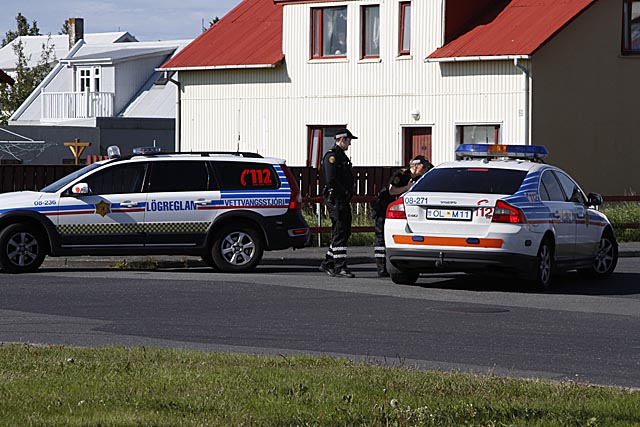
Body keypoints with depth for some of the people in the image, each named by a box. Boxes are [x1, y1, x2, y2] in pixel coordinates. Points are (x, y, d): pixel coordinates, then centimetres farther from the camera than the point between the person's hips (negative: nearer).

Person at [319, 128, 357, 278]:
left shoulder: (341, 156, 20)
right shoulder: (331, 156, -12)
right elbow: (331, 180, -21)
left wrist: (348, 193, 11)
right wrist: (345, 192, -15)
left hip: (343, 200, 10)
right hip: (335, 199, -10)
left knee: (344, 232, 12)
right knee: (340, 233, -11)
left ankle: (327, 264, 19)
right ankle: (339, 267, -12)